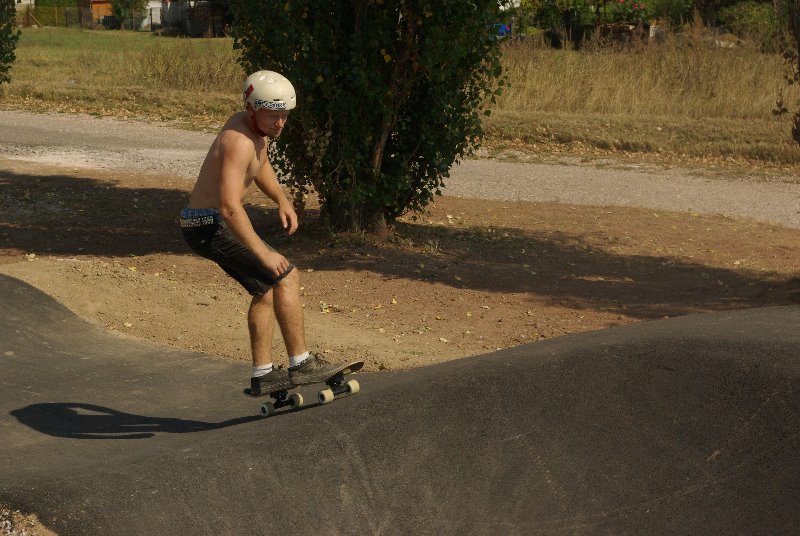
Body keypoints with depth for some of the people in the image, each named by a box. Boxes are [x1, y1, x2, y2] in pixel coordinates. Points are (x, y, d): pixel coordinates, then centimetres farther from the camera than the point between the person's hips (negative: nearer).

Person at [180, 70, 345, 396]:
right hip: (211, 226, -10)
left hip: (202, 222, 10)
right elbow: (229, 207, -34)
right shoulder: (239, 141, -26)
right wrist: (264, 253, -31)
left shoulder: (257, 126, 6)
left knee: (266, 289, 16)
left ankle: (262, 376, 20)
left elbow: (261, 165, 28)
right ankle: (300, 364, -7)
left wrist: (282, 200, 14)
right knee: (286, 276, -11)